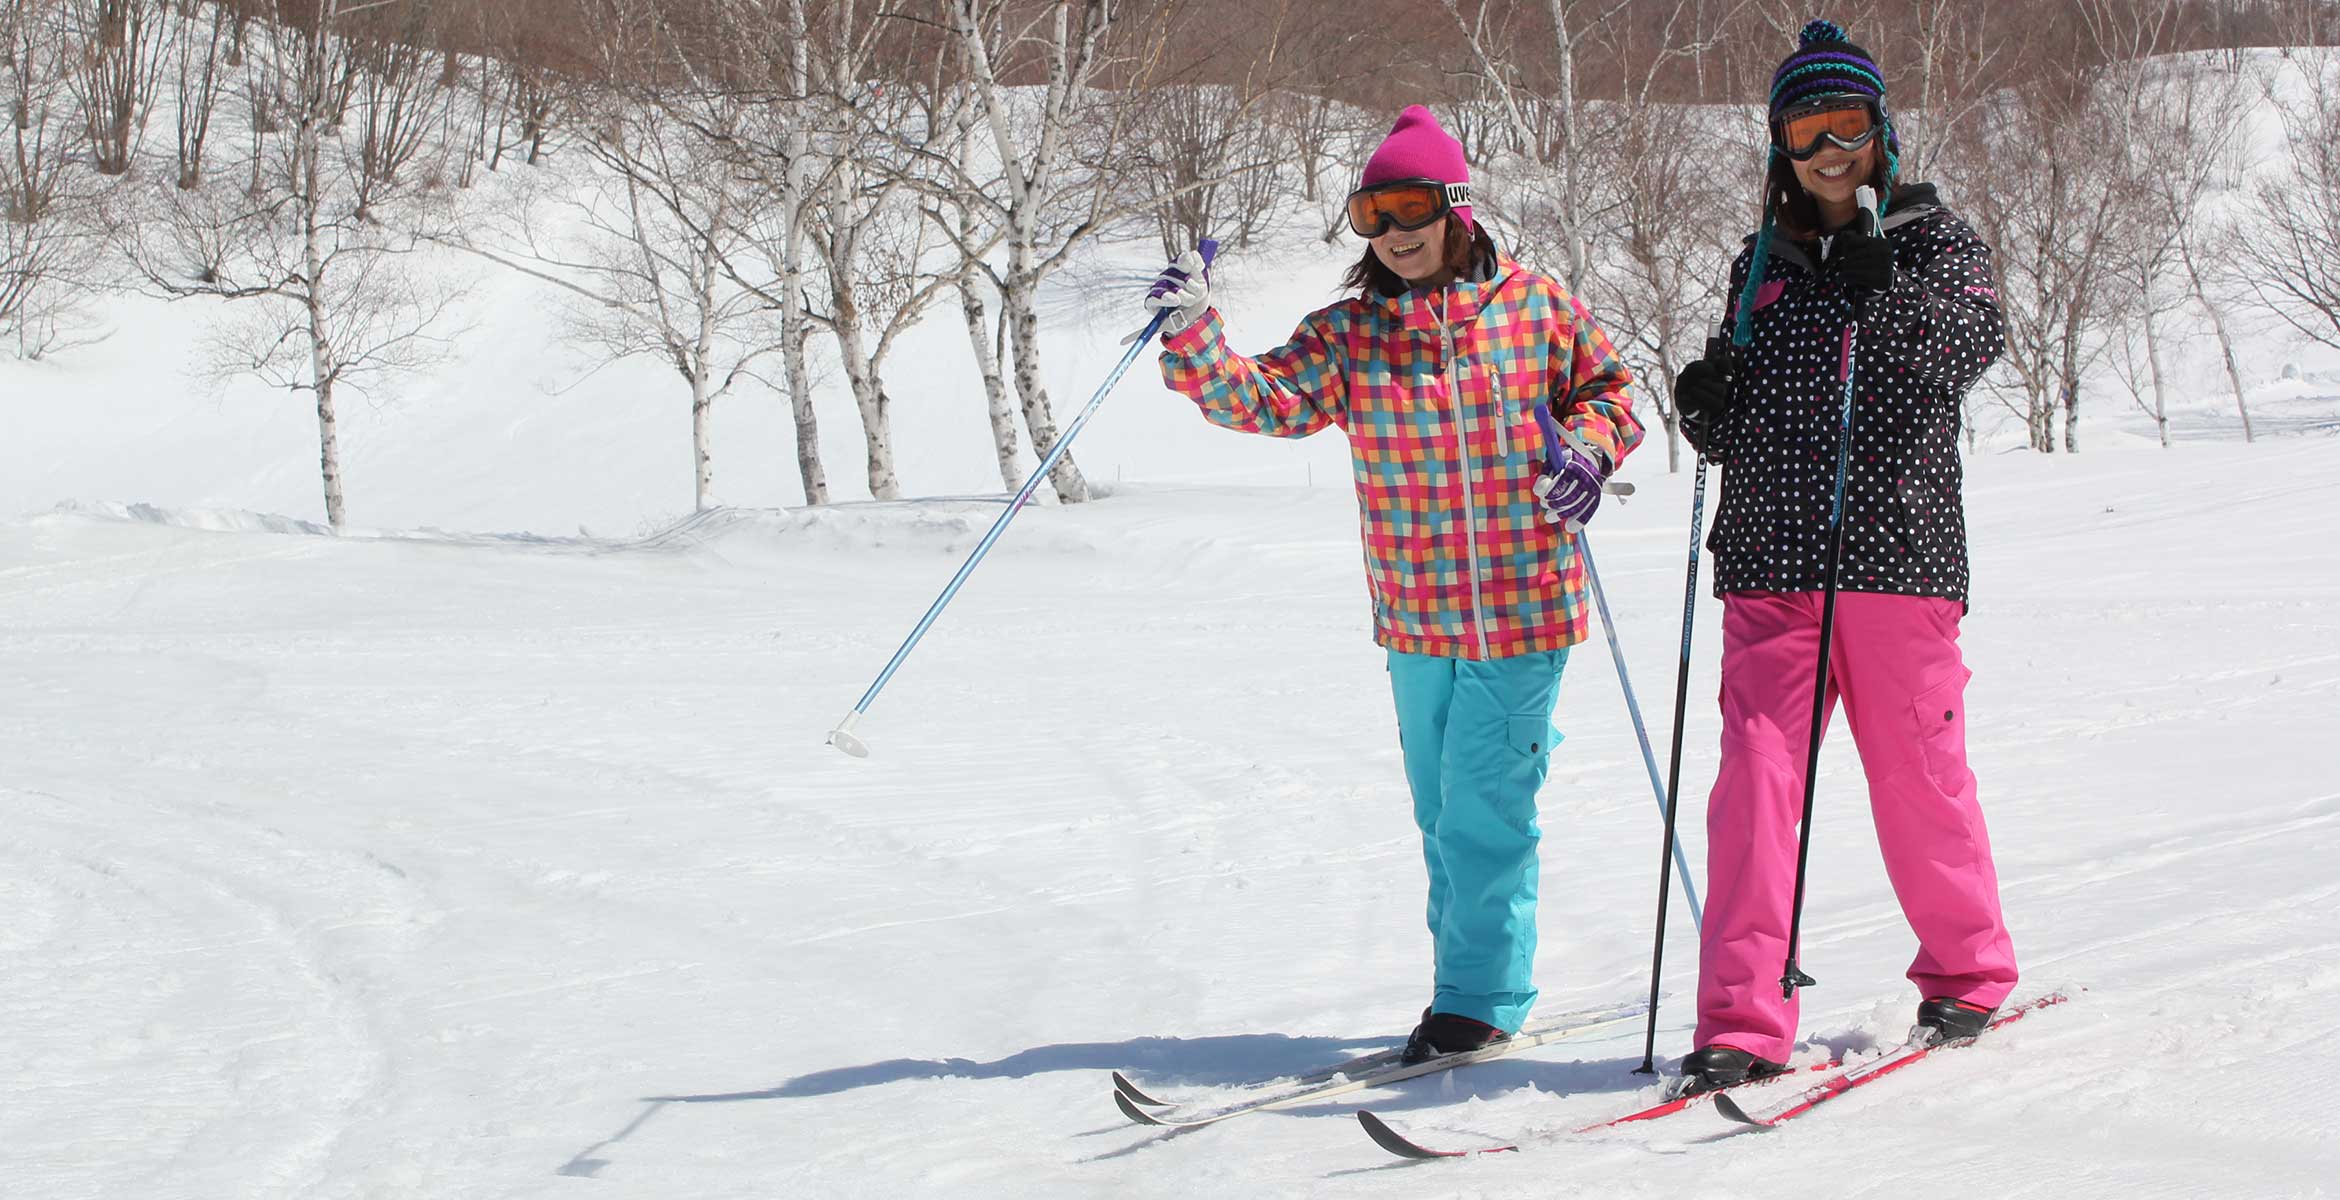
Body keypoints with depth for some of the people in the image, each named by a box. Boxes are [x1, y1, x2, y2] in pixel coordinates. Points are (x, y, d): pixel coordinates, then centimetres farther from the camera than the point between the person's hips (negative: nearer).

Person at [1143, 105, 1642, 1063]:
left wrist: (1587, 448, -10)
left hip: (1523, 610, -4)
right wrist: (1193, 339, -24)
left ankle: (1479, 996, 8)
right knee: (1442, 810, 13)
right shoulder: (1349, 334, 2)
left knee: (1482, 805, -4)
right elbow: (1263, 398, -8)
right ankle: (1480, 980, 27)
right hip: (1414, 617, 4)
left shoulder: (1537, 306, -2)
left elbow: (1607, 390, 10)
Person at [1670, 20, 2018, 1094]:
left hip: (1898, 558, -2)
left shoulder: (1932, 238, 8)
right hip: (1771, 566, 3)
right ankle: (1743, 1023, -10)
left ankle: (1968, 971, 27)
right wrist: (1705, 408, 0)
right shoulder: (1762, 263, 18)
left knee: (1917, 772, 4)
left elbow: (1976, 339, -13)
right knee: (1756, 772, -9)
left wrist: (1880, 289, -28)